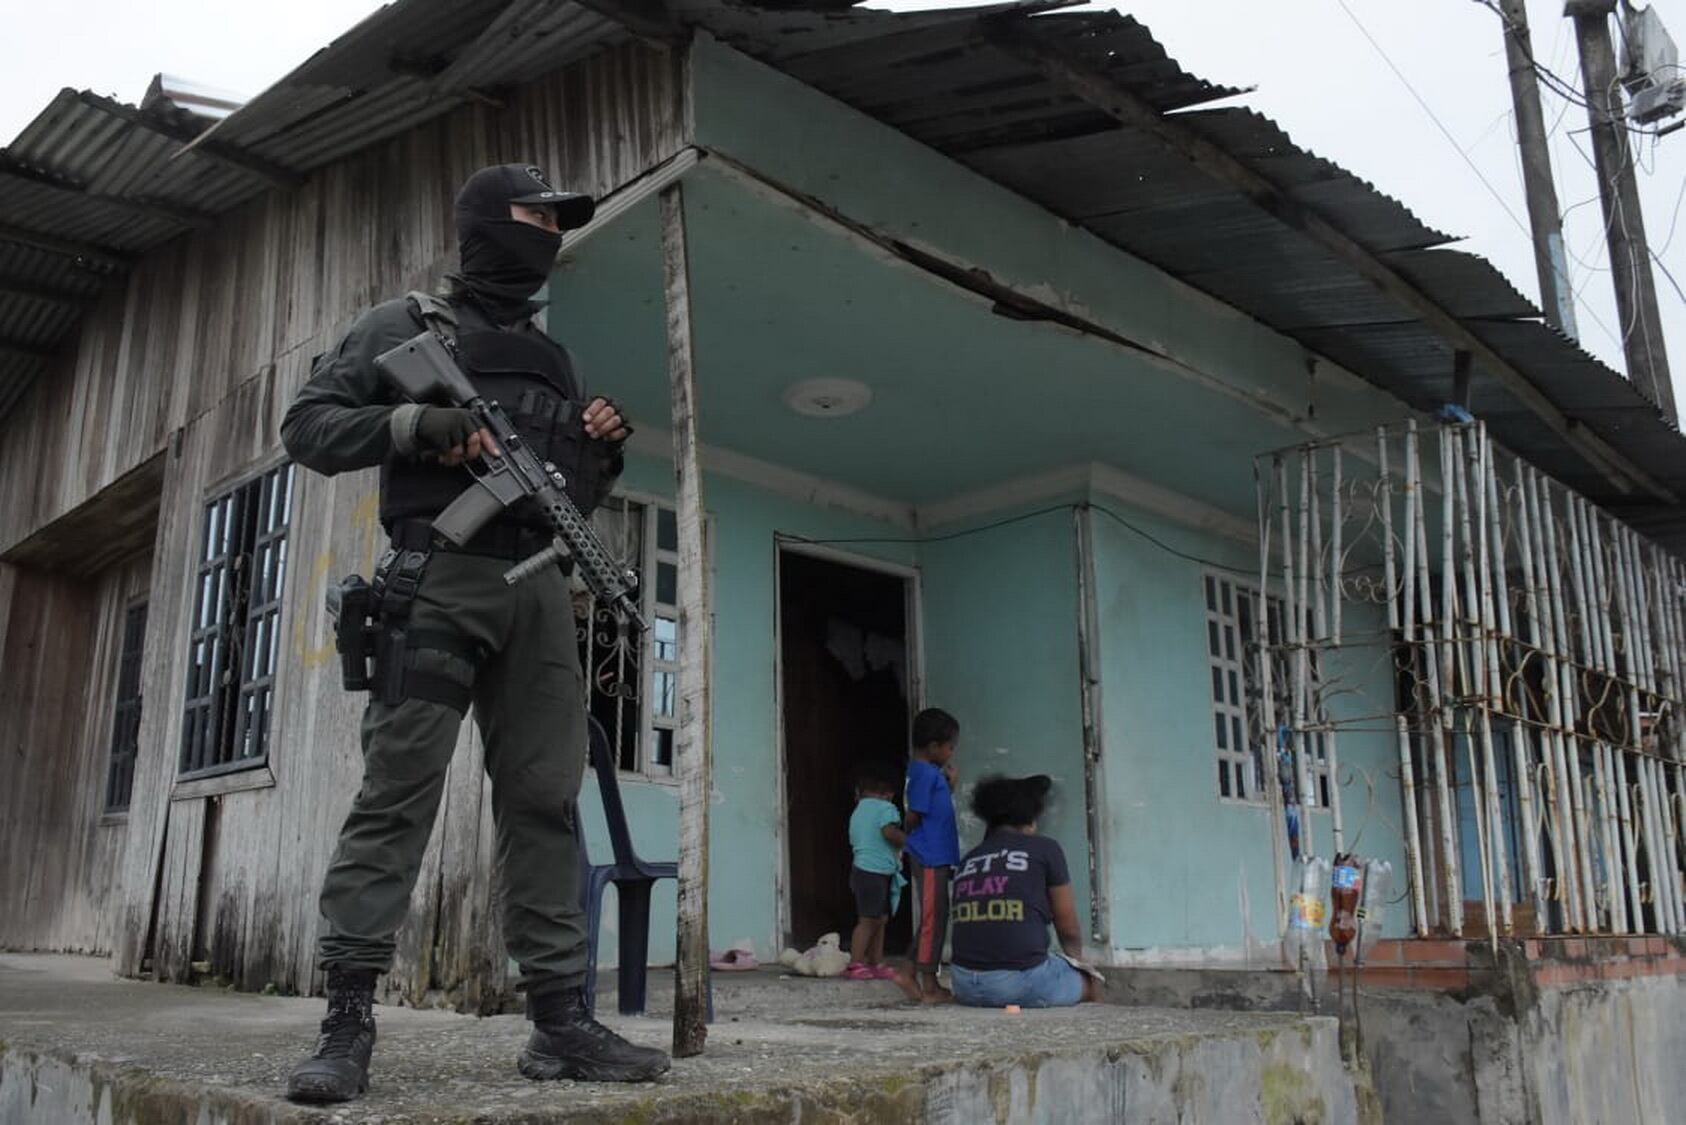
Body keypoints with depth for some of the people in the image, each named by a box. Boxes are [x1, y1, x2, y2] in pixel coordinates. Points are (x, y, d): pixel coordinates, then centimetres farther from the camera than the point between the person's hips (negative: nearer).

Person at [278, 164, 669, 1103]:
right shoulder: (408, 326, 10)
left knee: (546, 803, 1)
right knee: (398, 792, -9)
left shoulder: (555, 359, 24)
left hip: (540, 590, 5)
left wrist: (605, 453, 5)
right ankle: (348, 1020, -5)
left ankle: (561, 1018, 5)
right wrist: (418, 423, -13)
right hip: (440, 579, -5)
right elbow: (310, 425, 2)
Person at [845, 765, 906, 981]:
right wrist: (907, 840, -5)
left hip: (862, 870, 9)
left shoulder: (857, 812, 19)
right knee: (868, 919, -6)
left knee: (880, 919, 12)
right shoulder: (885, 808, -6)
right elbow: (889, 831, -23)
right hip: (874, 872, -9)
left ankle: (876, 964, 13)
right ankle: (855, 964, -5)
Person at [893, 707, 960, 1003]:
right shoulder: (926, 774, -17)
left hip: (936, 858, 10)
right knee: (933, 918, -3)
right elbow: (913, 818, -18)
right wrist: (912, 837, 1)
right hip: (931, 858, -10)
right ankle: (930, 986, 5)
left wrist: (949, 784, 8)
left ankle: (910, 974, 21)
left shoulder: (930, 771, 13)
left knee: (931, 919, 15)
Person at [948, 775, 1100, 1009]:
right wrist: (1077, 960, 32)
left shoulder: (967, 860, 15)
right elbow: (1068, 929, 10)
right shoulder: (1045, 849, 4)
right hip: (1021, 980, -3)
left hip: (966, 987, 4)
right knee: (1090, 982, 22)